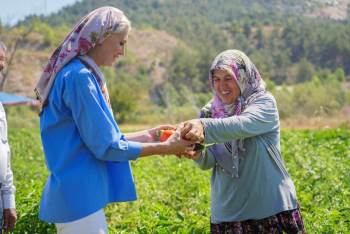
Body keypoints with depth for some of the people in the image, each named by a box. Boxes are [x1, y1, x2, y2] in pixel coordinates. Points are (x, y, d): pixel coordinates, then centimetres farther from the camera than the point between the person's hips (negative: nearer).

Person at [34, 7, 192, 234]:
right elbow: (106, 146, -17)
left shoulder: (78, 73, 12)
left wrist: (145, 136, 15)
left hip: (75, 197, 10)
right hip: (80, 198, -10)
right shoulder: (79, 77, -17)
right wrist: (164, 148, -10)